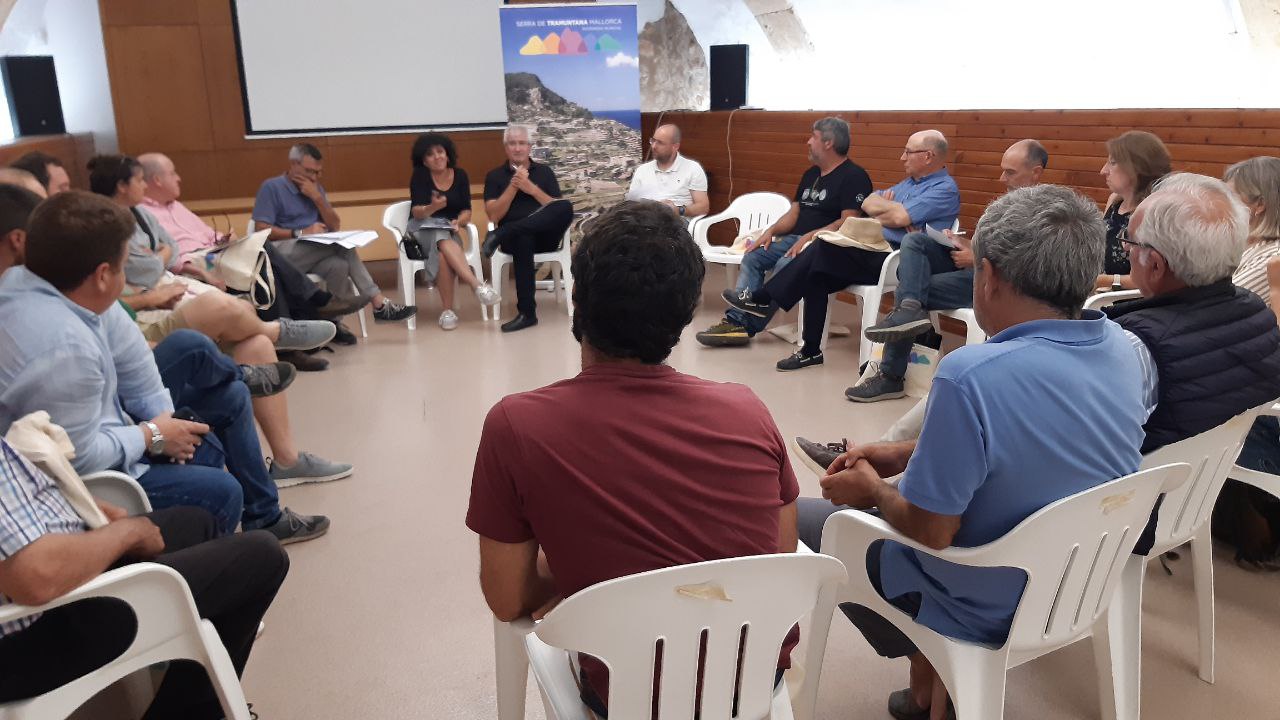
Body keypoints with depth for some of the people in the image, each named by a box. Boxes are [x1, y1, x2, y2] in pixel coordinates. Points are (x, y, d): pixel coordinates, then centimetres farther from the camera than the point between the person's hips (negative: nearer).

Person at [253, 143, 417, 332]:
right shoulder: (271, 187, 0)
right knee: (342, 245, -27)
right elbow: (262, 230, -10)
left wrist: (317, 197, -3)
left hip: (315, 254, 6)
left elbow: (335, 226, 10)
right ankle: (379, 304, -21)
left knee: (339, 265, -31)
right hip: (282, 255, -5)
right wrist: (301, 233, -18)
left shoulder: (316, 188, 18)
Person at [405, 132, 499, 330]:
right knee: (442, 240, -39)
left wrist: (459, 221, -20)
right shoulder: (419, 175, -5)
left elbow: (467, 210, 3)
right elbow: (417, 212, -15)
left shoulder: (460, 175, 4)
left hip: (449, 232, 2)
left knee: (443, 254, -36)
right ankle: (478, 285, -52)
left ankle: (448, 310, -37)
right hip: (421, 231, -2)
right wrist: (433, 207, -37)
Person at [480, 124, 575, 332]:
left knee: (566, 207, -32)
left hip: (544, 235, 1)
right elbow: (494, 216, -1)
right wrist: (513, 186, -9)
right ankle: (527, 313, -38)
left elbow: (558, 209, 3)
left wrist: (532, 188, -10)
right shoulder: (495, 176, 12)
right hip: (514, 238, -1)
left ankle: (499, 235, -36)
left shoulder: (545, 171, 14)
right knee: (523, 240, -41)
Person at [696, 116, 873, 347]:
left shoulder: (854, 176, -6)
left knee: (784, 265, -31)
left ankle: (749, 324, -23)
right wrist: (771, 231, 0)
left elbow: (850, 222, -16)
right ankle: (736, 320, -20)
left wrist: (810, 237, -23)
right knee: (752, 257, -10)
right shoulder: (811, 174, 21)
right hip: (795, 239, 9)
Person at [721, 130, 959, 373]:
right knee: (816, 273, -12)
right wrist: (891, 208, -4)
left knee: (825, 250, -22)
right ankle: (811, 350, -8)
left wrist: (883, 204, 3)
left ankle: (763, 299, -14)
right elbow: (868, 204, 15)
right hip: (877, 251, 9)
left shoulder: (945, 189, -5)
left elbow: (900, 218, -18)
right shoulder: (909, 182, 25)